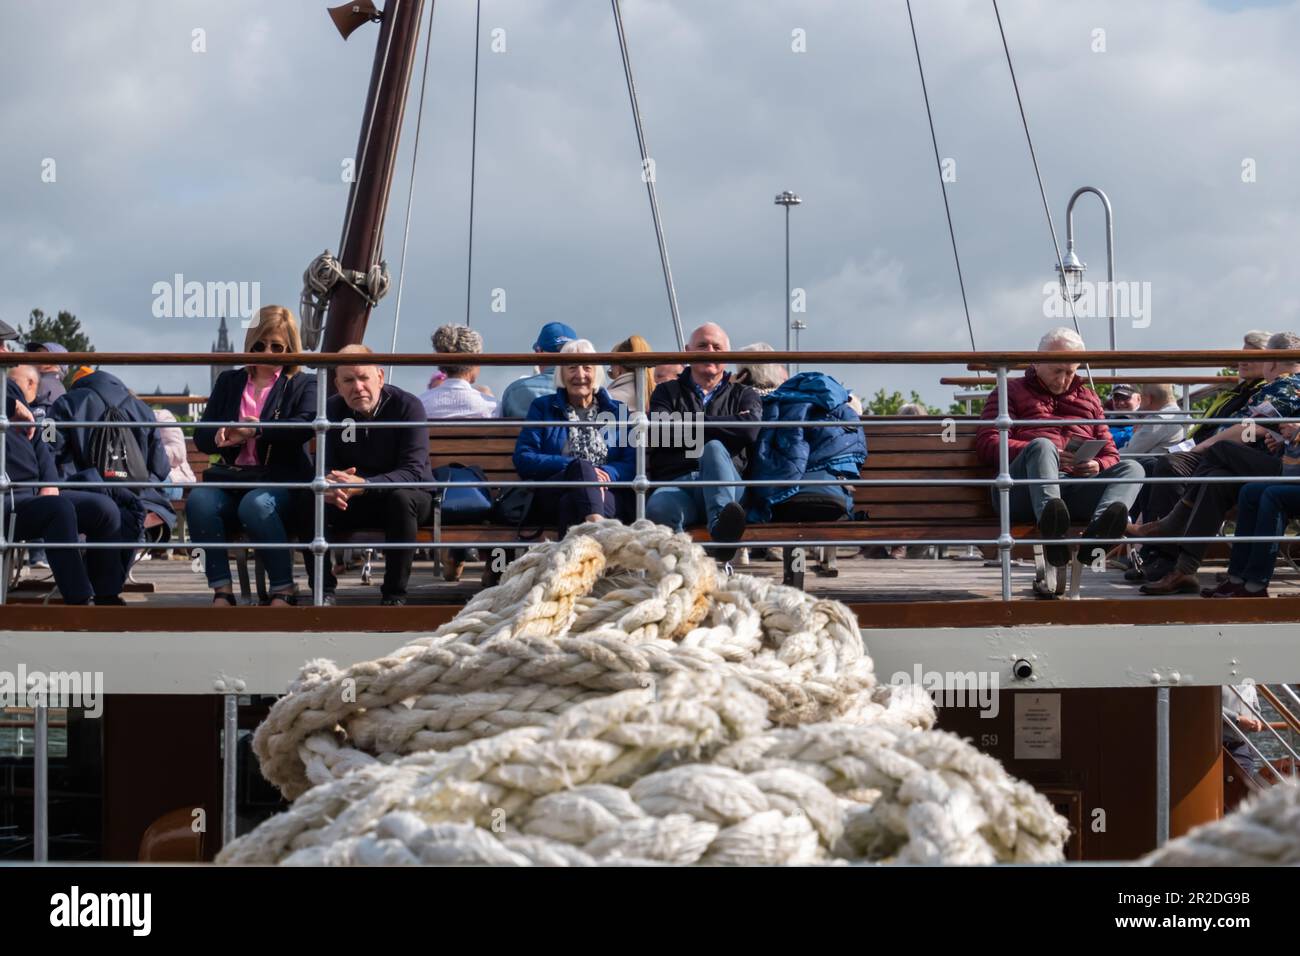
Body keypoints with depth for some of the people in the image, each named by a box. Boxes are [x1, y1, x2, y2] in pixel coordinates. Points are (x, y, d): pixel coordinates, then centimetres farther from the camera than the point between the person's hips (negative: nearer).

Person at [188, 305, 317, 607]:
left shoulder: (303, 385, 13)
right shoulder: (228, 381, 23)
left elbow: (305, 426, -10)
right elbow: (200, 437, 14)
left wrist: (257, 431, -21)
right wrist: (220, 437, -10)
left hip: (281, 481, -3)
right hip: (233, 480, 3)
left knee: (255, 504, -38)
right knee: (199, 500, -31)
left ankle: (283, 592, -30)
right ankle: (221, 592, -31)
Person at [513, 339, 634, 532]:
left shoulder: (617, 411, 24)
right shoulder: (543, 407, 22)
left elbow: (633, 463, 9)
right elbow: (523, 459, 7)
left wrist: (607, 474, -15)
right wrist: (574, 466, -7)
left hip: (608, 495, 1)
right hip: (553, 494, -1)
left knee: (571, 504, -36)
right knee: (581, 467, -37)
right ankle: (598, 528, -64)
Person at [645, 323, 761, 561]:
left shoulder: (743, 395, 24)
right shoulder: (667, 392, 26)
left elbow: (750, 430, -1)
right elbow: (660, 434, 3)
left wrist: (693, 423, 3)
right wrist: (723, 427, 4)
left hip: (725, 485, 0)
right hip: (675, 483, 0)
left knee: (714, 449, -36)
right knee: (657, 508, -36)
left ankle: (720, 525, -57)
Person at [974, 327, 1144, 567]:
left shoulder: (1088, 398, 34)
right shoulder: (1011, 392, 21)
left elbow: (1111, 455, 30)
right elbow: (988, 444, 5)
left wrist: (1097, 466, 2)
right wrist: (1047, 455, -10)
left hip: (1078, 488, 4)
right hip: (1022, 493, -4)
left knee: (1132, 468, -21)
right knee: (1042, 445, -34)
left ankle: (1096, 533, -55)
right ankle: (1052, 532, -61)